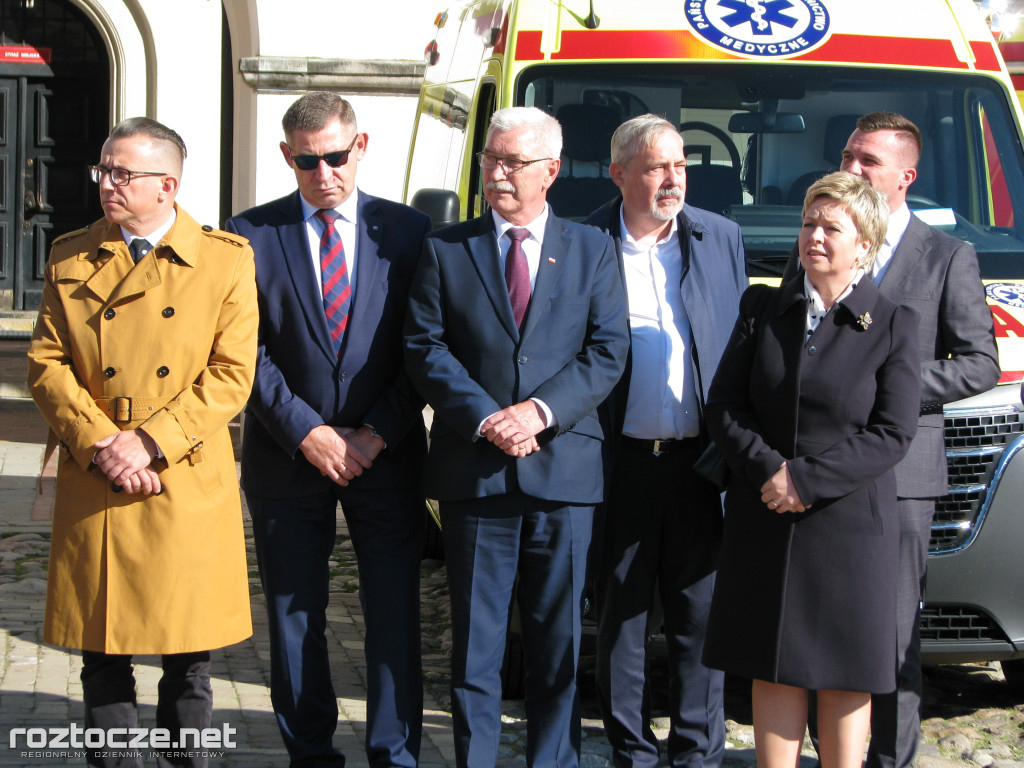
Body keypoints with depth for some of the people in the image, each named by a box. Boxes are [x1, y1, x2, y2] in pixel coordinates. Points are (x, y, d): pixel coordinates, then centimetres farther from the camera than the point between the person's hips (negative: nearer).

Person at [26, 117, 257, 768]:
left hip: (189, 487, -2)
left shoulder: (226, 259, 0)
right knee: (103, 654, 7)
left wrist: (150, 442, -14)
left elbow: (232, 373, -6)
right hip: (94, 491, 2)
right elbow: (47, 364, 4)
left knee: (189, 657, 7)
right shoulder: (71, 257, 8)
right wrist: (100, 444, -11)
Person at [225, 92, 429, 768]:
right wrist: (307, 432, -10)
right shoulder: (252, 234, 2)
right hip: (287, 458, 0)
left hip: (385, 454, 0)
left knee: (394, 613, 0)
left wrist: (377, 434, -8)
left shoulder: (408, 230, 4)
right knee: (295, 616, 7)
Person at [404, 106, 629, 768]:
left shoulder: (592, 250, 9)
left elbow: (607, 353, 1)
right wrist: (485, 419, -13)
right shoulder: (445, 250, 8)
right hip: (474, 472, 0)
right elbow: (426, 349, 0)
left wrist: (541, 410, -13)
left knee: (559, 640, 7)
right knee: (475, 640, 5)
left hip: (565, 468, 0)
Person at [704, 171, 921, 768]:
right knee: (774, 668, 6)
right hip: (764, 519, 3)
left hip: (850, 523, -3)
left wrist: (805, 479, -16)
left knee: (847, 677, 3)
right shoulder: (764, 308, 8)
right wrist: (768, 469, -13)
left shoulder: (893, 325, -2)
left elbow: (892, 433, -9)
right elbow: (724, 405, 4)